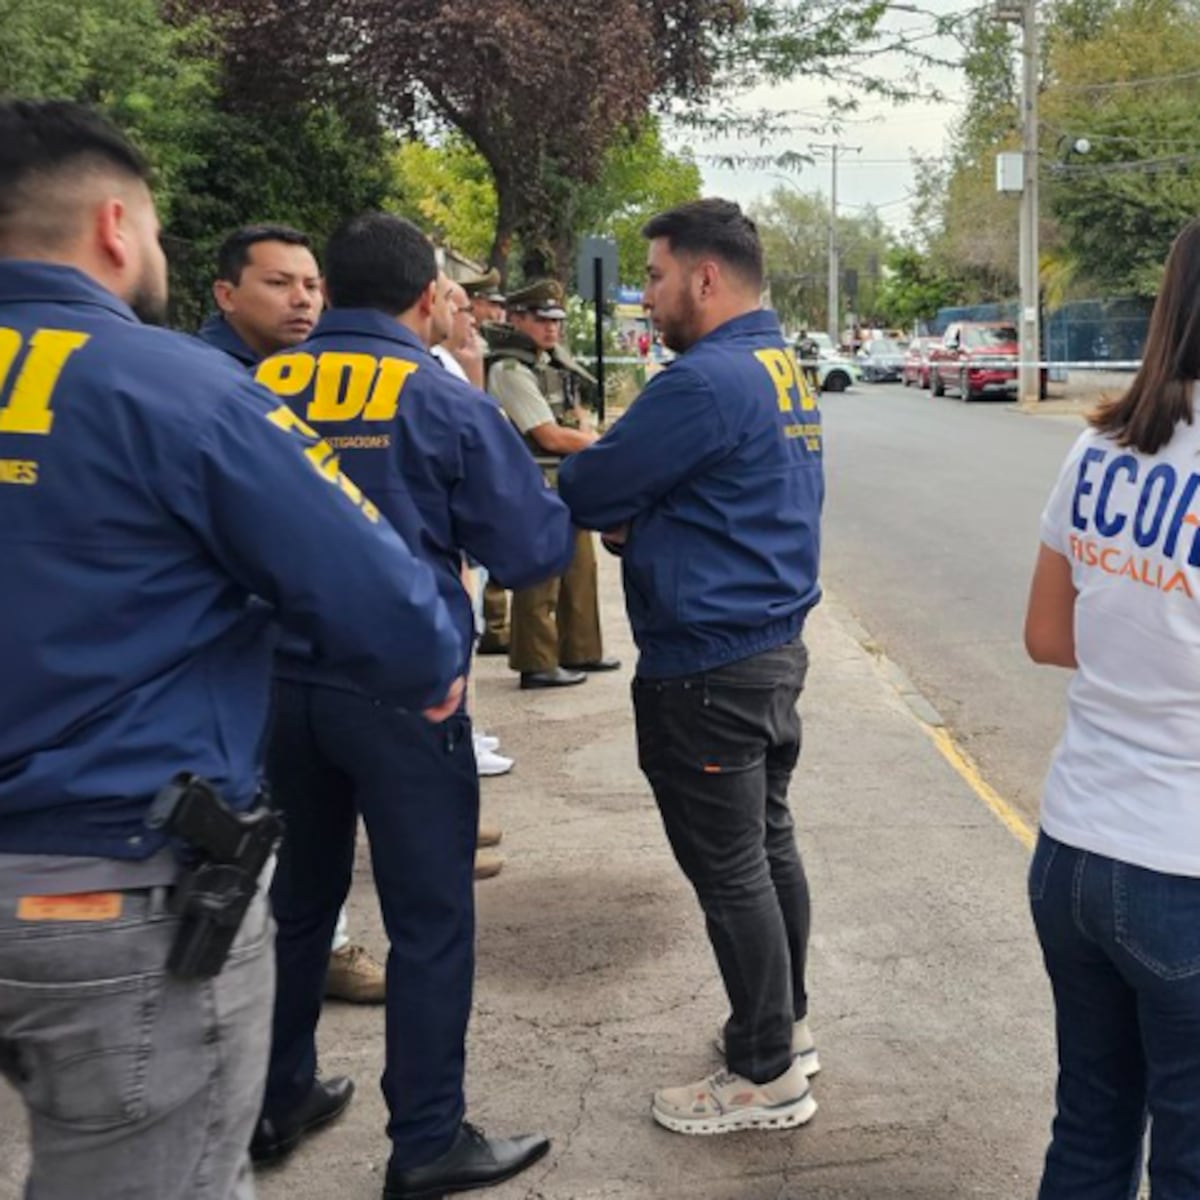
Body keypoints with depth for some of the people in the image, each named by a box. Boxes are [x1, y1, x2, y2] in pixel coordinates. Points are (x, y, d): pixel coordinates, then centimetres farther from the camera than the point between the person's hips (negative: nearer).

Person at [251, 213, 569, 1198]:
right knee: (431, 918, 7)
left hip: (276, 683, 5)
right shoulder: (446, 401, -9)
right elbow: (532, 551, -7)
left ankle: (271, 1106, 33)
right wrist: (565, 501, 13)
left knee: (296, 900, 20)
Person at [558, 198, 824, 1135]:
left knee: (729, 870, 1)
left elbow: (584, 493, -16)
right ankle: (786, 1022, 33)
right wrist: (643, 524, 4)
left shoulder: (705, 380, -21)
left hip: (706, 667, -10)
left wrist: (623, 519, 7)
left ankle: (767, 1076, 13)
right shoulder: (783, 370, 11)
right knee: (768, 843, 19)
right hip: (772, 644, 10)